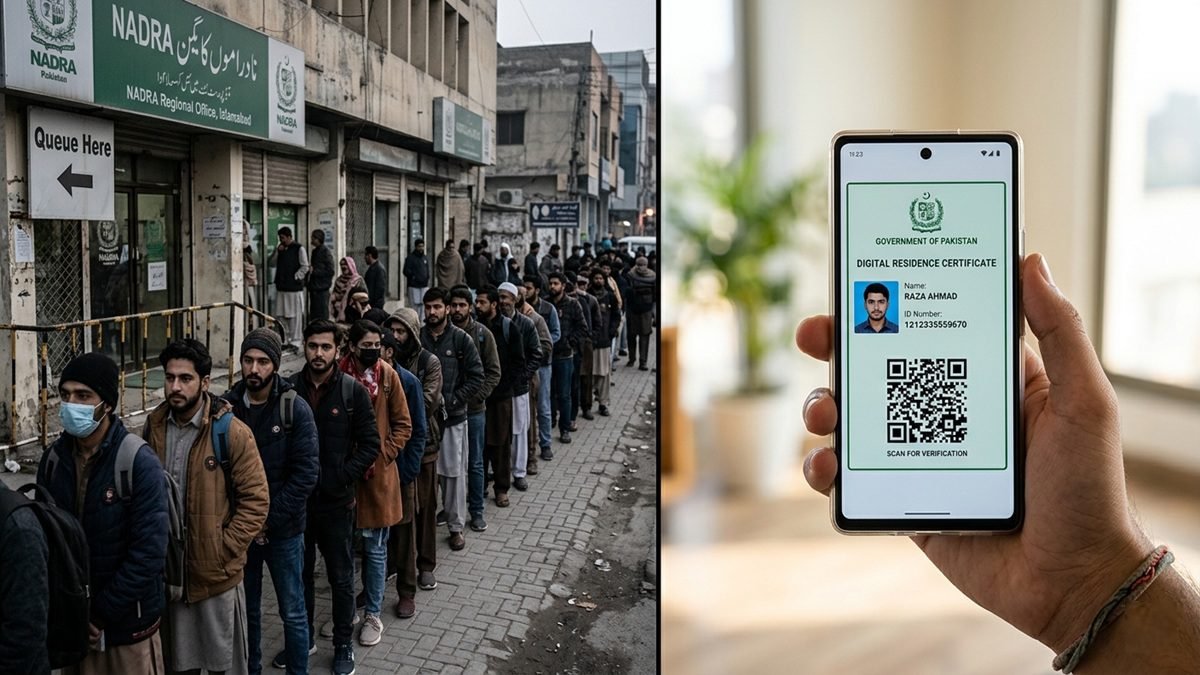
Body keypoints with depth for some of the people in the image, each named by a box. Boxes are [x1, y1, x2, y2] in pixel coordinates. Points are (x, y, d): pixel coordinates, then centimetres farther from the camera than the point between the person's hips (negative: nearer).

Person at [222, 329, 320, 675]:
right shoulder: (227, 406, -3)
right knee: (246, 609, 16)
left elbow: (305, 474, -13)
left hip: (283, 530, -2)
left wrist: (268, 520, -14)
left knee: (292, 612, 8)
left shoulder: (295, 409, -11)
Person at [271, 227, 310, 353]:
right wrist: (277, 251, 0)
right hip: (281, 287, 7)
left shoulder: (299, 249, -5)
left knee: (294, 316, -3)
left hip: (294, 287, -7)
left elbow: (305, 267, -7)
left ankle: (295, 342, 2)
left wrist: (295, 278, -11)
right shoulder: (280, 248, 14)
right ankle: (285, 341, 16)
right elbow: (273, 262, 13)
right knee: (281, 315, 8)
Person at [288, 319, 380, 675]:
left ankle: (343, 644, 26)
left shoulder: (354, 391, -7)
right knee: (300, 573, 16)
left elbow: (370, 444, -6)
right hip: (296, 499, 2)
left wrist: (342, 478, -14)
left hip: (336, 501, -2)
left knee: (341, 577, 10)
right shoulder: (289, 388, -2)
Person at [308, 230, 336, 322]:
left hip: (322, 288, -9)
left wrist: (314, 271, -15)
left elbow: (330, 271, -15)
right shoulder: (315, 251, 16)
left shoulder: (326, 251, -10)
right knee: (313, 315, 11)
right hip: (314, 288, 9)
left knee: (322, 315, -6)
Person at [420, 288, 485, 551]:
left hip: (453, 418, -1)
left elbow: (476, 378, -4)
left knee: (454, 472, 5)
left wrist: (451, 401, -12)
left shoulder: (461, 339, -3)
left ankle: (456, 526, 17)